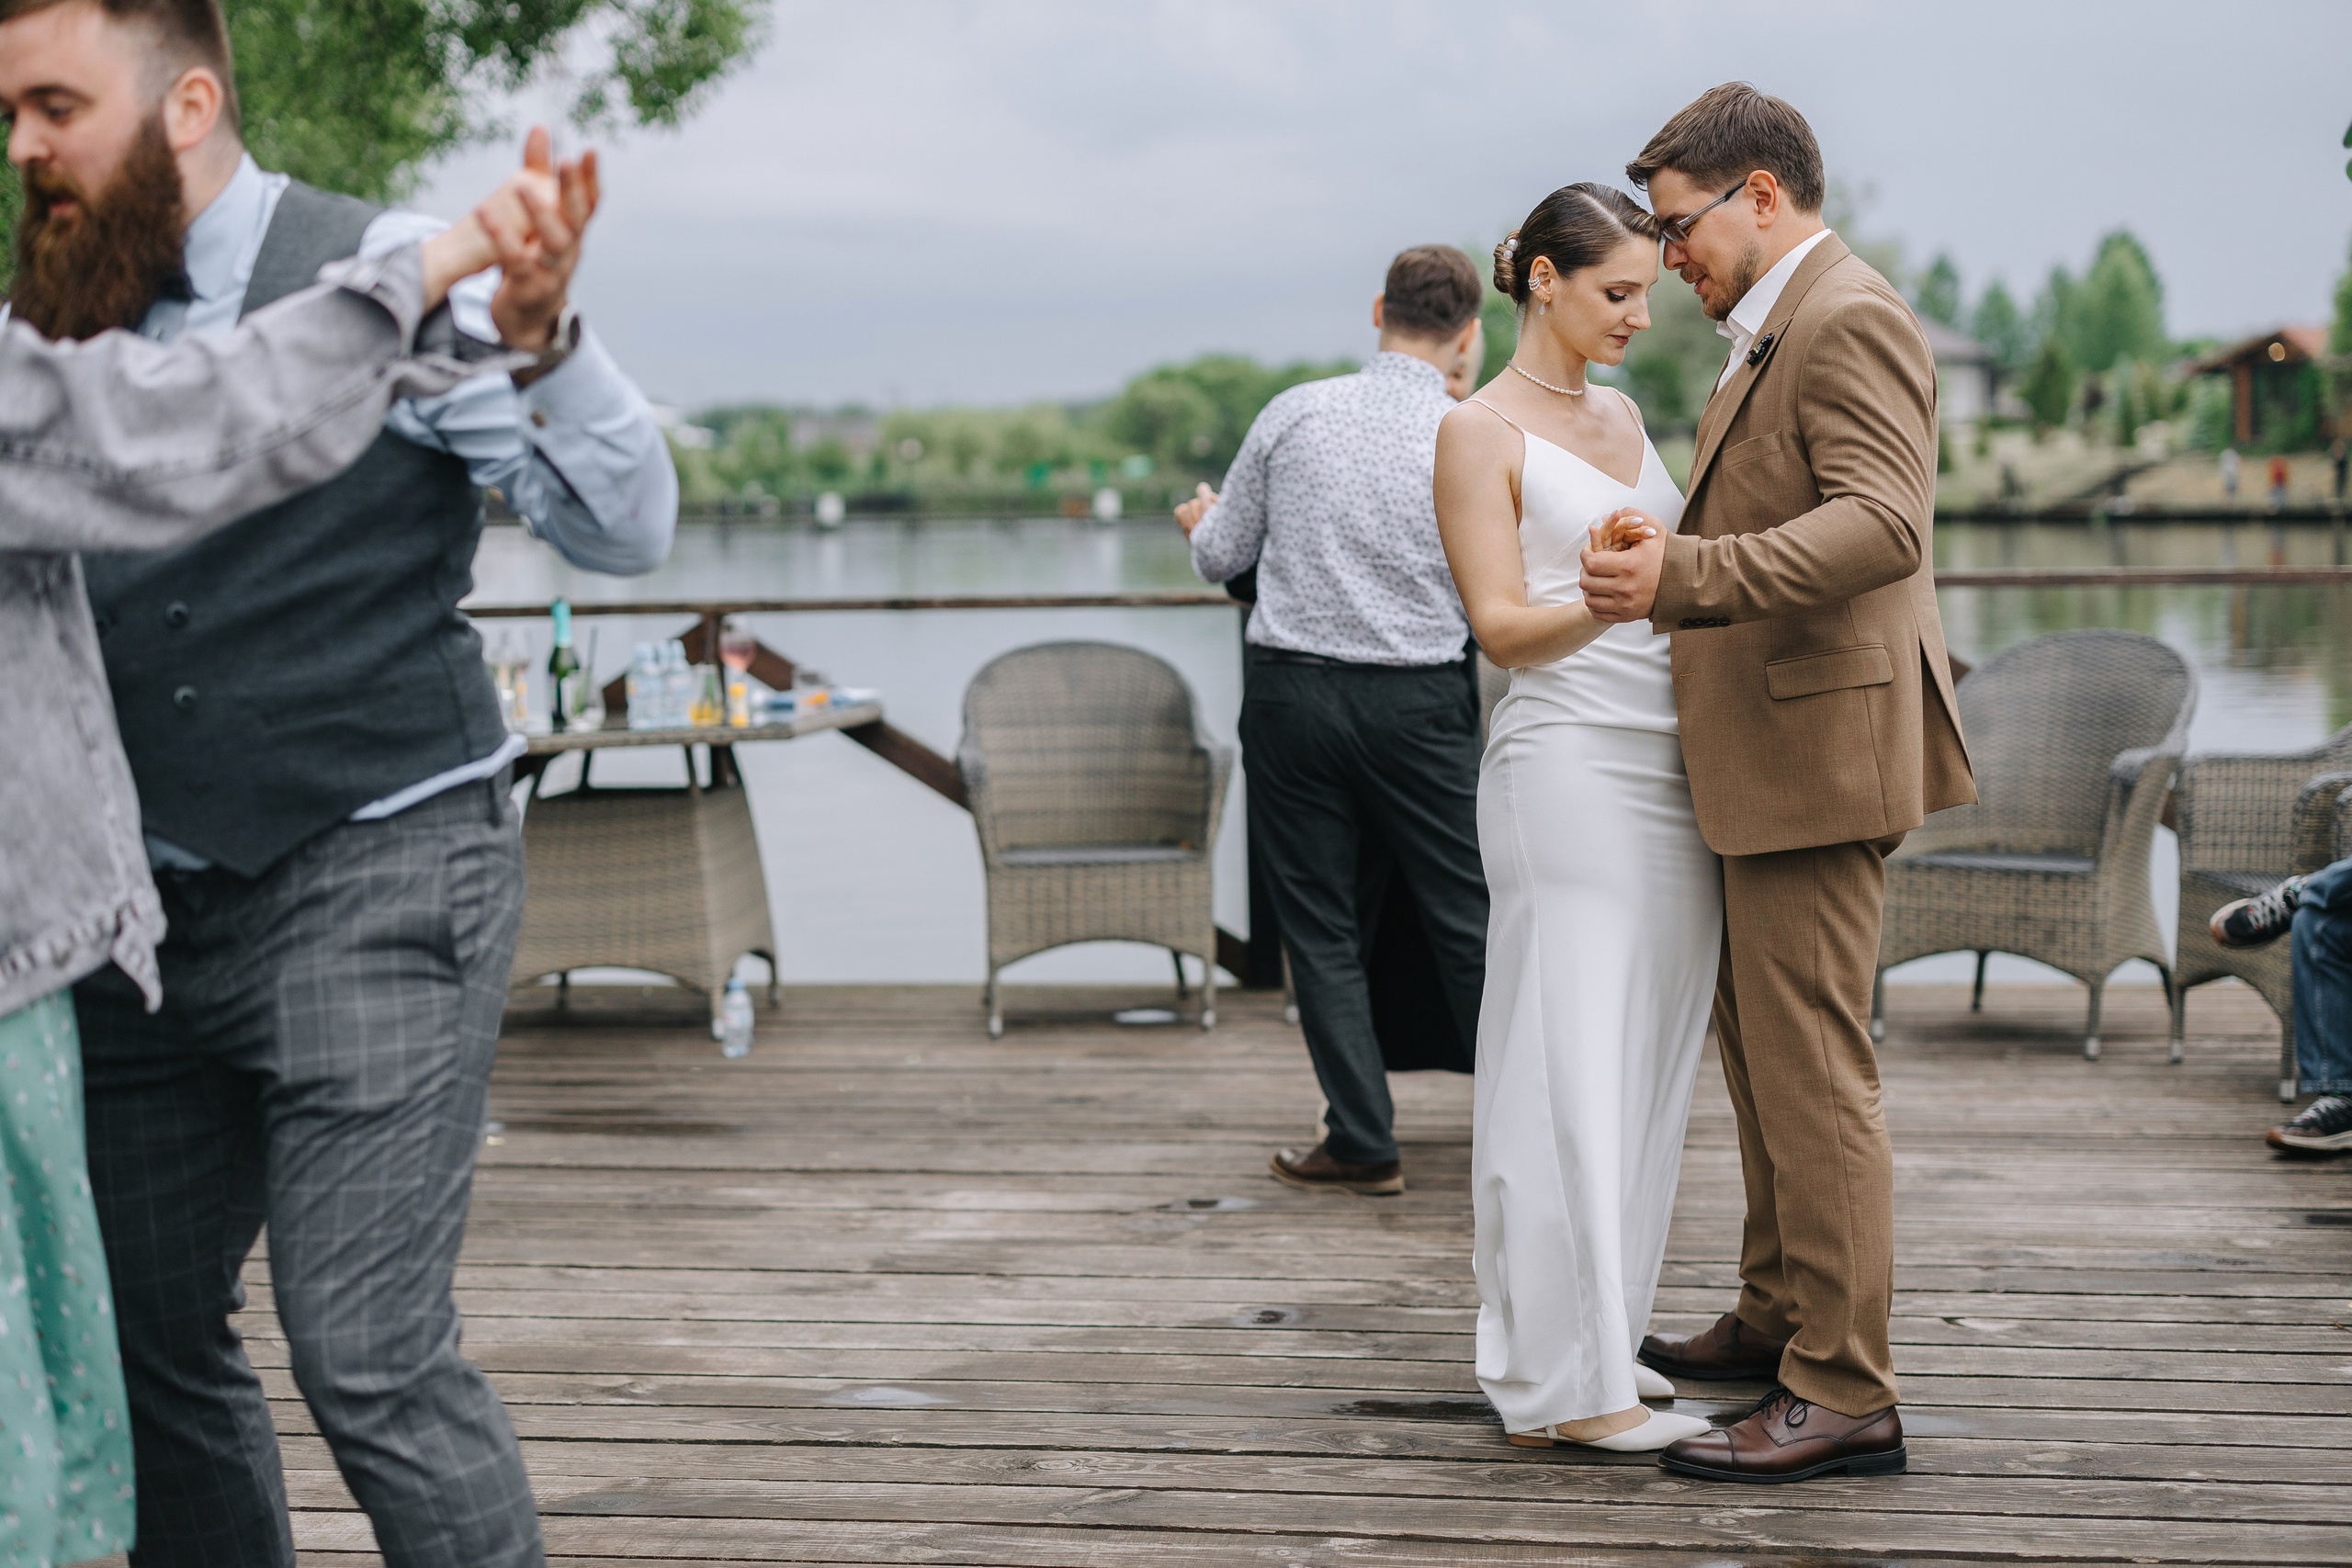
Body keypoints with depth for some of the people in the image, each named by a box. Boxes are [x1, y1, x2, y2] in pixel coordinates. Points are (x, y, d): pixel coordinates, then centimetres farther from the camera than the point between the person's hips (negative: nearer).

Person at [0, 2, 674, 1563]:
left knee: (371, 1356, -9)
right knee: (146, 1334, 12)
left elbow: (627, 528, -12)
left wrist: (543, 333, -28)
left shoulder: (377, 271, -8)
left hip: (377, 879, -6)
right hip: (153, 904, 6)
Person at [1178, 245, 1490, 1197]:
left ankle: (1363, 1144, 9)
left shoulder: (1294, 413, -2)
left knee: (1322, 924, 8)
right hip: (1417, 705, -1)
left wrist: (1202, 518, 30)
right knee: (1467, 919, 7)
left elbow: (1220, 558, 7)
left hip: (1292, 688, 1)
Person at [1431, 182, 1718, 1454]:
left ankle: (1593, 1336, 18)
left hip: (1672, 764, 8)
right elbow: (1503, 627, -12)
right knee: (1570, 1073, -8)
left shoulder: (1620, 414, 17)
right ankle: (1567, 1383, -5)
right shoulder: (1480, 433, -5)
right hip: (1567, 765, -8)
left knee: (1646, 1066, 9)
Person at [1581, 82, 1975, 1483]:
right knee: (1757, 1046, 19)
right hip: (1768, 754, 11)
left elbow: (1881, 521, -28)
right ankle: (1781, 1316, 32)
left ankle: (1847, 1393, -3)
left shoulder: (1850, 319, -14)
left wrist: (1684, 575, -38)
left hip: (1822, 748, -11)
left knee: (1811, 1066, -8)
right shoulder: (1776, 338, 18)